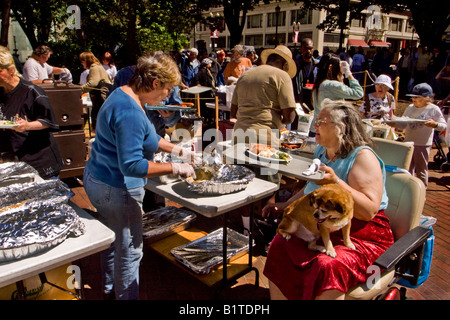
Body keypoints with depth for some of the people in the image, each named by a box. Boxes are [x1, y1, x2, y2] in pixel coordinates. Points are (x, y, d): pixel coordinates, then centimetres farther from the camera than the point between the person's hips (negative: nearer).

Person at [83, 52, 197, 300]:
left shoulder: (124, 94, 6)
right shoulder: (130, 113, -28)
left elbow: (146, 138, 16)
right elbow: (131, 165, -32)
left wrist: (178, 150, 11)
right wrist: (176, 168, -27)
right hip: (116, 190, -11)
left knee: (113, 240, 27)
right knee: (129, 250, 7)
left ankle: (110, 287, 49)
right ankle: (126, 295, 28)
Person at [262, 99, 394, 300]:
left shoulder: (363, 156, -13)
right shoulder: (321, 151, 11)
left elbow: (369, 210, -23)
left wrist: (336, 182, -32)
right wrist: (285, 206, 17)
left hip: (360, 236, -7)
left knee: (327, 266, -34)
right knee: (278, 247, -16)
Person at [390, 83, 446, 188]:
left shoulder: (433, 109, -5)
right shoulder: (410, 108, 10)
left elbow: (443, 126, -8)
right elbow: (403, 125, 11)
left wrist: (434, 124, -28)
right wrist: (394, 123, -8)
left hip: (423, 145, -5)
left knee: (421, 170, 3)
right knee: (407, 169, 13)